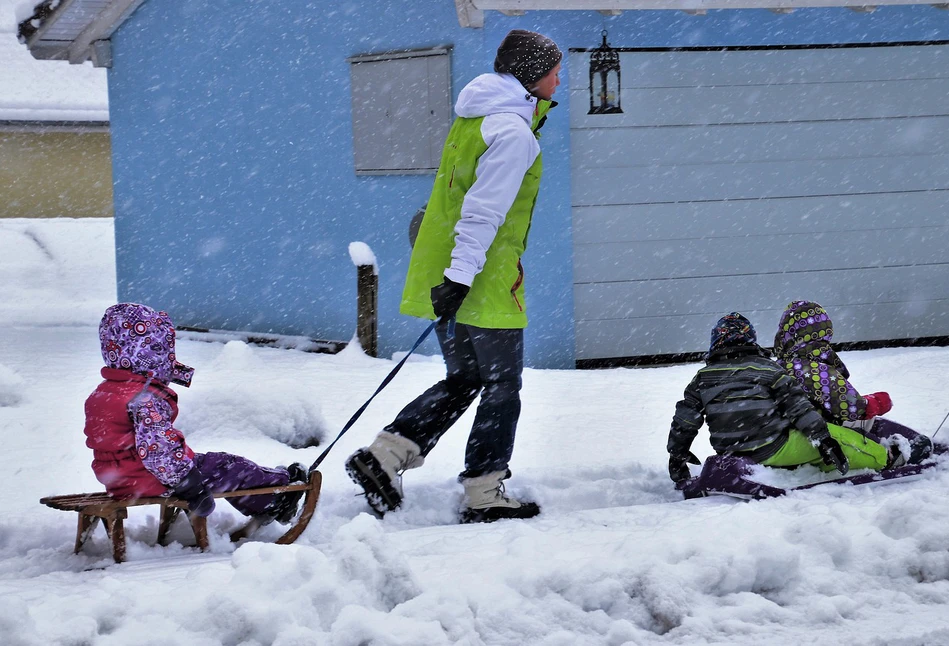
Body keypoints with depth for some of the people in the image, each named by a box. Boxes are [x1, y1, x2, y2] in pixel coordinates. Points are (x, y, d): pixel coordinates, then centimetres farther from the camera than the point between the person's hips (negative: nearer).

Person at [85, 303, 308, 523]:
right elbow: (157, 448, -29)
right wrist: (190, 487, -24)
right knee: (225, 468, 4)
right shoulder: (145, 399, -24)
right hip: (150, 481, -10)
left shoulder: (102, 393, 8)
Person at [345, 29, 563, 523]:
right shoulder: (513, 131, -16)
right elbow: (484, 210, -22)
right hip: (487, 286, -9)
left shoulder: (472, 119, 14)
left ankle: (383, 455, 6)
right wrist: (460, 276, -26)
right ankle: (484, 497, 8)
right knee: (501, 389, 3)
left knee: (464, 380, 17)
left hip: (443, 275, 9)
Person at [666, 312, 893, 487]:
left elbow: (684, 421, 7)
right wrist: (822, 438, -10)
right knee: (840, 436, 2)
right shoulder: (766, 368, -6)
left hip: (729, 452, 5)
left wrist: (676, 454, 19)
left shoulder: (703, 377, 4)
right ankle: (884, 461, 6)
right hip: (773, 450, -5)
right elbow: (796, 404, -11)